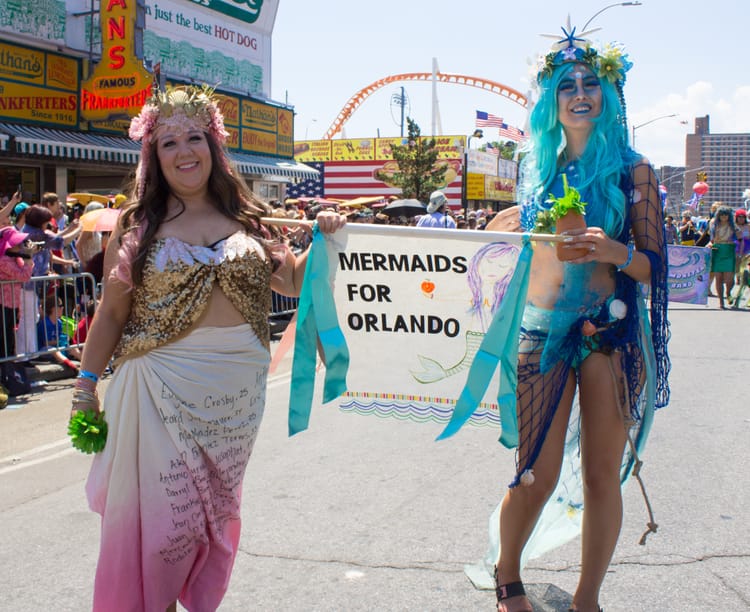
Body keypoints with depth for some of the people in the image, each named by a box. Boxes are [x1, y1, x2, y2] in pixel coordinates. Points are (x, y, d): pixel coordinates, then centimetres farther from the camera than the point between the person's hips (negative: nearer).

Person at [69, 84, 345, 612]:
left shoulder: (247, 220, 6)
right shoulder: (137, 226, 1)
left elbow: (294, 282, 14)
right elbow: (111, 312, 1)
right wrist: (87, 384, -1)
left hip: (237, 388, 3)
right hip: (162, 387, -2)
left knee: (217, 508, 13)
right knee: (164, 512, -2)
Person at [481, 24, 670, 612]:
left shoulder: (632, 170, 4)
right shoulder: (540, 170, 12)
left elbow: (655, 266, -2)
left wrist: (614, 251, -19)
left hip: (611, 331, -1)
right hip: (542, 330, 1)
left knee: (601, 472, 2)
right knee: (539, 474, -1)